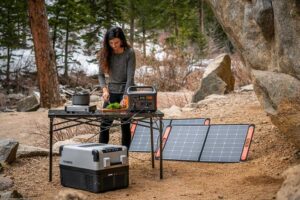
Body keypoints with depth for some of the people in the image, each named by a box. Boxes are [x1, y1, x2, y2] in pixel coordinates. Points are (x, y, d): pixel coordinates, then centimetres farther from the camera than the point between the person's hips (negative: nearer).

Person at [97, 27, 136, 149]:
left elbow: (130, 77, -16)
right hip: (111, 92, 3)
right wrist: (104, 89, -17)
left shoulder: (129, 53, -12)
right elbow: (101, 74, 0)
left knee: (125, 125, 3)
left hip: (126, 91, -3)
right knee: (105, 125, 1)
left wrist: (125, 97, -24)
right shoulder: (105, 53, -3)